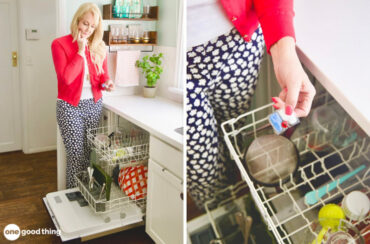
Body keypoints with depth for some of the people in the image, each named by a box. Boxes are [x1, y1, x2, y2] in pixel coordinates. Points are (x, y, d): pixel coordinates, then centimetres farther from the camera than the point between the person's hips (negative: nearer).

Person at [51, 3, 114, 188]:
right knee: (77, 155, -1)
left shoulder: (99, 47, 7)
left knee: (92, 153, 6)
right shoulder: (60, 44, -5)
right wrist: (80, 51, -14)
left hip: (94, 105, 4)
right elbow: (66, 77, -16)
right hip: (70, 106, -3)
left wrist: (107, 83, -9)